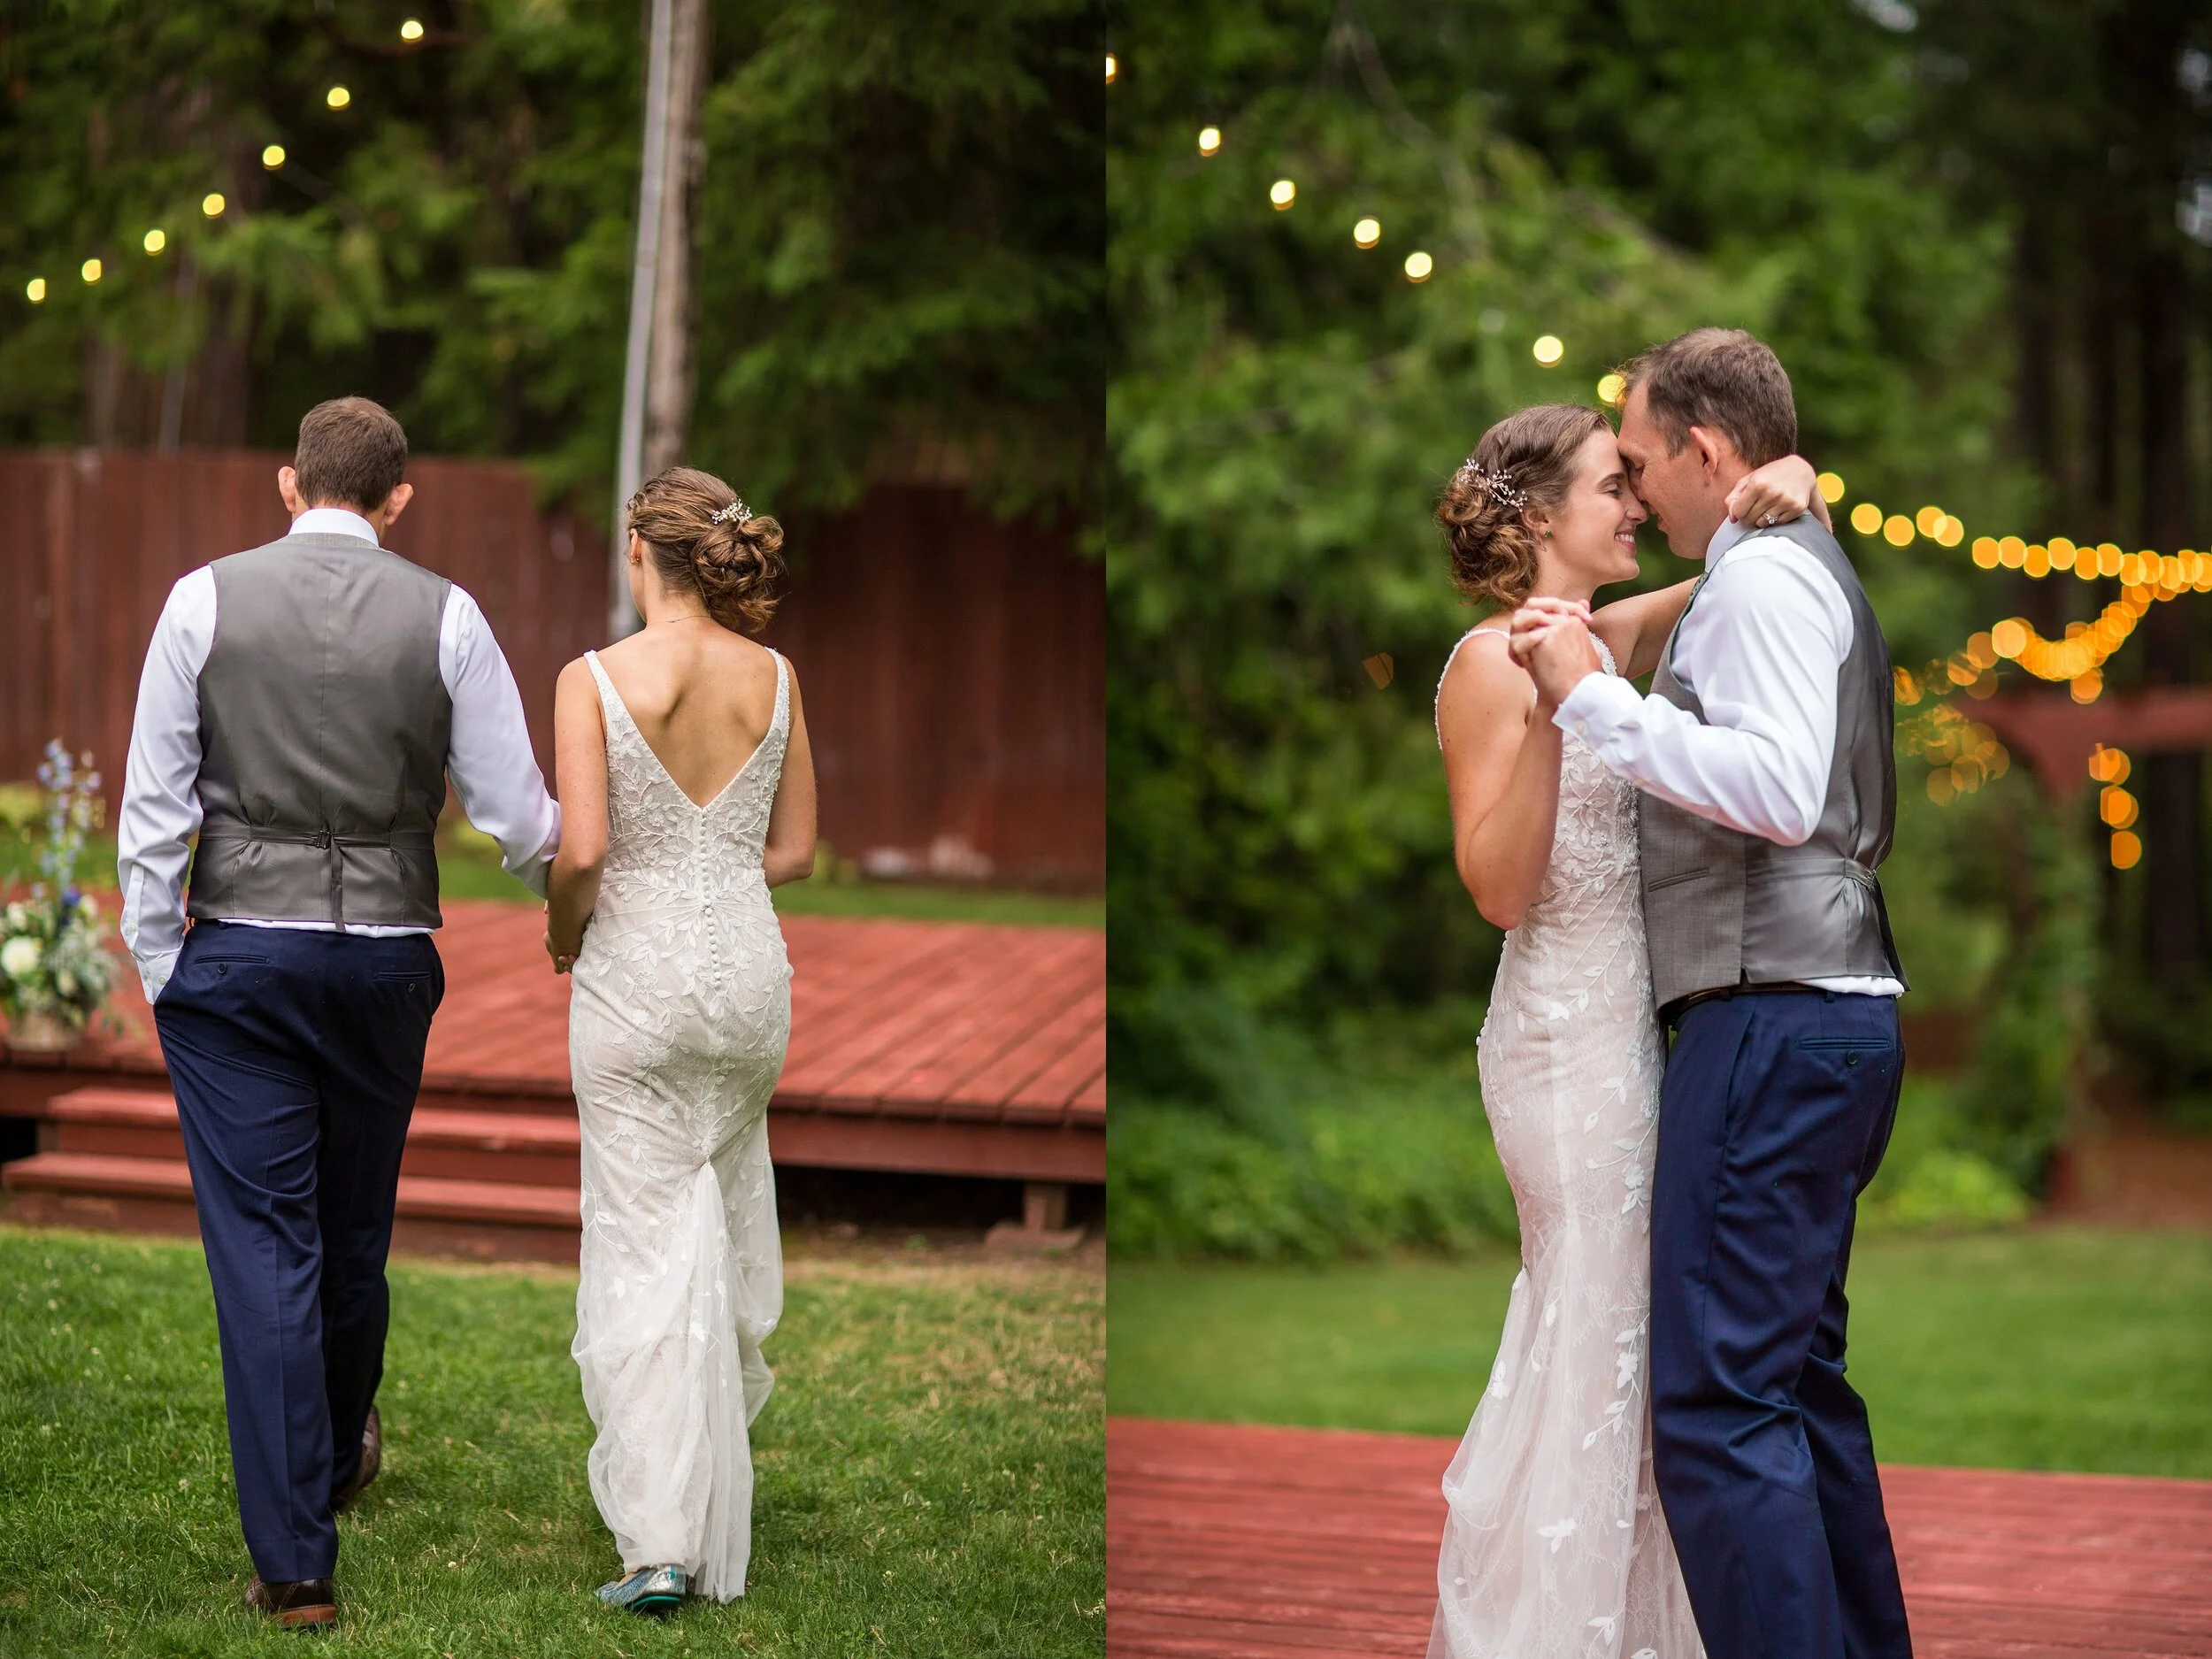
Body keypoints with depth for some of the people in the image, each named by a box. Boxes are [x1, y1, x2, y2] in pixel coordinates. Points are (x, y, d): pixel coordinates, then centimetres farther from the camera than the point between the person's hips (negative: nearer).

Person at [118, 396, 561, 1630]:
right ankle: (341, 1455, 45)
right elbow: (518, 817, 0)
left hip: (236, 955, -1)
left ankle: (295, 1562, -2)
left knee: (264, 1249, 0)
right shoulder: (446, 617, -2)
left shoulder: (205, 602, -3)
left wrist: (159, 972, 5)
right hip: (386, 960, 2)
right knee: (355, 1228, 20)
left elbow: (153, 812, -4)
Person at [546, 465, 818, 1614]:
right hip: (748, 966, 4)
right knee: (730, 1221, 19)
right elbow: (793, 851, 4)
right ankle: (717, 1526, 32)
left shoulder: (593, 681, -12)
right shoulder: (773, 678, 0)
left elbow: (582, 850, -18)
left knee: (644, 1246, 0)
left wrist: (560, 932, 1)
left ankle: (657, 1543, -6)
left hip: (635, 973, -4)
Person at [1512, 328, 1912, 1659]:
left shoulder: (1761, 575, -10)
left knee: (1716, 1399, -13)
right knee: (1798, 1375, 18)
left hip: (1773, 1019, -11)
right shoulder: (1812, 570, 22)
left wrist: (1598, 700, -20)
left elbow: (1782, 788, -24)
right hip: (1839, 1011, 11)